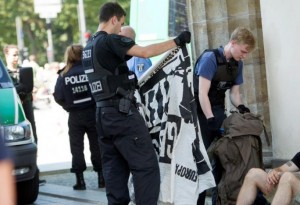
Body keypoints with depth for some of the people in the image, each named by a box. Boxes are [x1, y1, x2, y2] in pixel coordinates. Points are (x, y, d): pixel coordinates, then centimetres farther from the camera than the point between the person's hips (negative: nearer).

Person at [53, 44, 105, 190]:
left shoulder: (63, 76, -4)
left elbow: (58, 97, -10)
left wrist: (68, 105, 8)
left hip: (75, 116, 0)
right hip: (92, 113, 0)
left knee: (77, 148, 7)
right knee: (96, 146, 9)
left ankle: (80, 180, 4)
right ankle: (101, 177, 12)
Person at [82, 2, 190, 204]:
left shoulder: (89, 47, 16)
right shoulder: (110, 40, -12)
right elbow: (145, 52, -21)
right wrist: (177, 41, -13)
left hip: (104, 113, 9)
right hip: (122, 112, -9)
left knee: (114, 169, 10)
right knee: (147, 166, -7)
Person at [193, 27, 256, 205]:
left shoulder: (237, 64, 3)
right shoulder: (210, 58, -19)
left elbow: (234, 92, 9)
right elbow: (202, 93, -23)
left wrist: (241, 107, -12)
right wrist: (210, 119, -29)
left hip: (218, 111, 7)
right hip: (201, 112, -7)